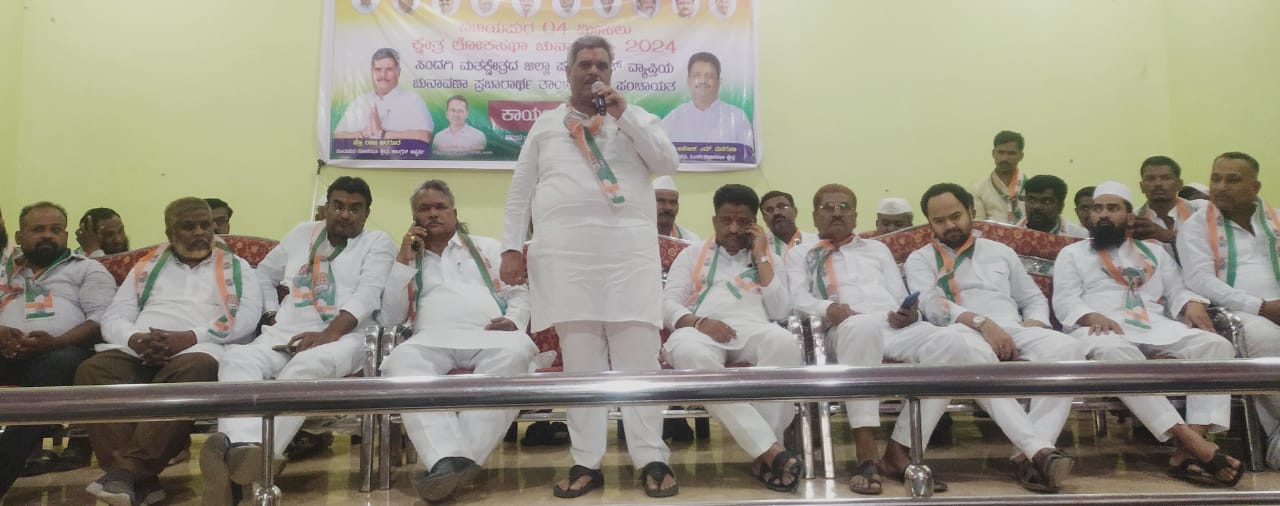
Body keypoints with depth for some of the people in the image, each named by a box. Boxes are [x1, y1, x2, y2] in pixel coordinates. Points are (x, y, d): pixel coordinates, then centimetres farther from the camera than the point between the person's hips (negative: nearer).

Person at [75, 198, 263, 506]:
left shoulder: (236, 267, 18)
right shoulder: (147, 267, 26)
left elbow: (247, 316, 1)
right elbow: (113, 318, 17)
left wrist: (188, 337, -13)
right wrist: (135, 339, -9)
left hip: (199, 350, -3)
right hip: (138, 353, 3)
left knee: (193, 371, -38)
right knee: (92, 371, -28)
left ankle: (127, 471, -38)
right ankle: (140, 481, -34)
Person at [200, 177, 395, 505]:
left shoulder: (378, 242, 11)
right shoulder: (302, 233, 27)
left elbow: (367, 293, -5)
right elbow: (264, 274, 35)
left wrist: (329, 333, -20)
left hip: (343, 337, -4)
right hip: (284, 334, 4)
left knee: (306, 367, -39)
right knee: (237, 359, -29)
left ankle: (256, 451, -57)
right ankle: (241, 447, -55)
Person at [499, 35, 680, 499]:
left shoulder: (636, 118, 16)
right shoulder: (546, 125, 17)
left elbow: (668, 163, 0)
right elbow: (520, 191, 13)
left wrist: (623, 115, -5)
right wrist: (512, 248, 2)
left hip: (629, 251, 0)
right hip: (565, 253, 1)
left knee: (637, 356, -4)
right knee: (580, 360, 1)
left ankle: (652, 460, 1)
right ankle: (587, 462, 7)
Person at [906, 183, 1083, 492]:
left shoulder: (1001, 252, 29)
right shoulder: (920, 259, 17)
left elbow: (1035, 299, 27)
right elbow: (930, 305, -2)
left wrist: (1033, 325, 1)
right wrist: (982, 322, -17)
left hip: (1014, 331, 4)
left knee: (1065, 348, -29)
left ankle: (1029, 452, -37)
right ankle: (1036, 450, -42)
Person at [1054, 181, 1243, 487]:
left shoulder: (1154, 253, 31)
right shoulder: (1073, 253, 19)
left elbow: (1177, 291, 22)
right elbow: (1064, 301, 4)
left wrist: (1192, 303, -4)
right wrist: (1093, 316, -18)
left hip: (1157, 329, 4)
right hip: (1101, 330, -4)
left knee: (1216, 345, -24)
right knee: (1114, 352, -41)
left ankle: (1188, 451, -35)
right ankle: (1187, 438, -45)